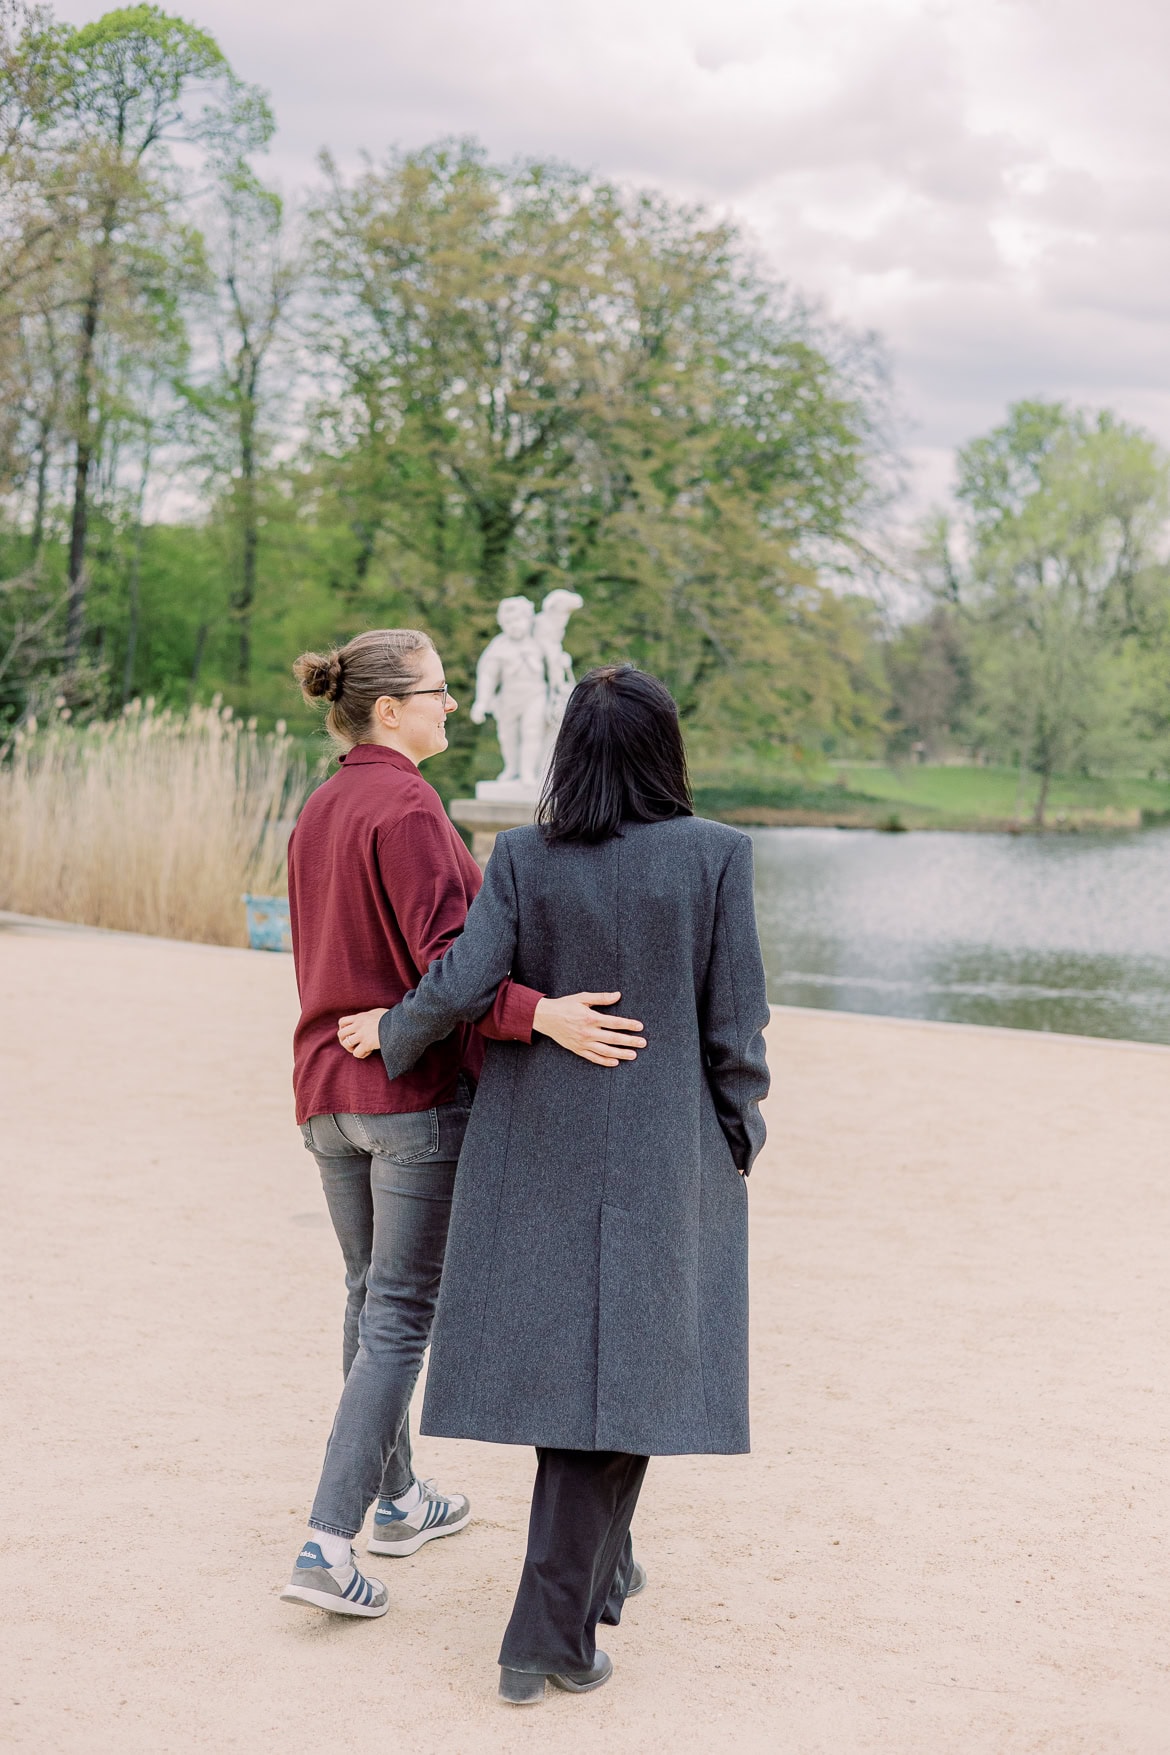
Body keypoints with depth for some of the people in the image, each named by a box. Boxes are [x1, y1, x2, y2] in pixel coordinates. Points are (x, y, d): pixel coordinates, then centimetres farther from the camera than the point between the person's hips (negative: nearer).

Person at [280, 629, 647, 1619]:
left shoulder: (319, 812, 11)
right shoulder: (408, 810, -16)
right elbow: (444, 962, -25)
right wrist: (540, 1015, -36)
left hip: (330, 1087, 9)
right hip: (418, 1091, -9)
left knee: (372, 1297, 19)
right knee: (401, 1317, -3)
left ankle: (396, 1500, 34)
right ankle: (328, 1545, -6)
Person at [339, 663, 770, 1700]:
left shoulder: (524, 858, -6)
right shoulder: (716, 855, -9)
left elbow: (462, 987, -13)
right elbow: (736, 1020, -8)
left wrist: (393, 1033, 7)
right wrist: (741, 1134, 6)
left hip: (537, 1149, 3)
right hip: (662, 1154, -3)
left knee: (557, 1355, 17)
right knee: (623, 1371, 3)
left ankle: (598, 1567, 36)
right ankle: (552, 1633, 1)